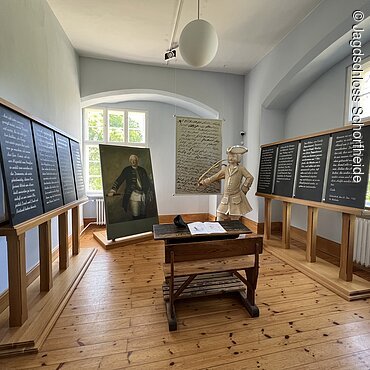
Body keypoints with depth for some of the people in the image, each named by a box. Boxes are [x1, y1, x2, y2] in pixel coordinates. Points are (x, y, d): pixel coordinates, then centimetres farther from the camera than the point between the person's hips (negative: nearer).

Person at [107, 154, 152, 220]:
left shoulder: (142, 170, 13)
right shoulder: (127, 170, 5)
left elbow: (147, 182, 15)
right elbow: (119, 180, -4)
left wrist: (149, 194, 9)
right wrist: (113, 190, -16)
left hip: (143, 195, 3)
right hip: (133, 195, -3)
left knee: (143, 215, 4)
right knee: (135, 215, -4)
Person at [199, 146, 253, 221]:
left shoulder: (240, 168, -2)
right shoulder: (225, 169, 10)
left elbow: (250, 177, -1)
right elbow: (215, 176, 13)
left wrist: (244, 188, -2)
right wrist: (204, 182, 8)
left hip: (236, 198, -4)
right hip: (226, 198, 4)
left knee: (234, 219, 4)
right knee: (220, 216, 5)